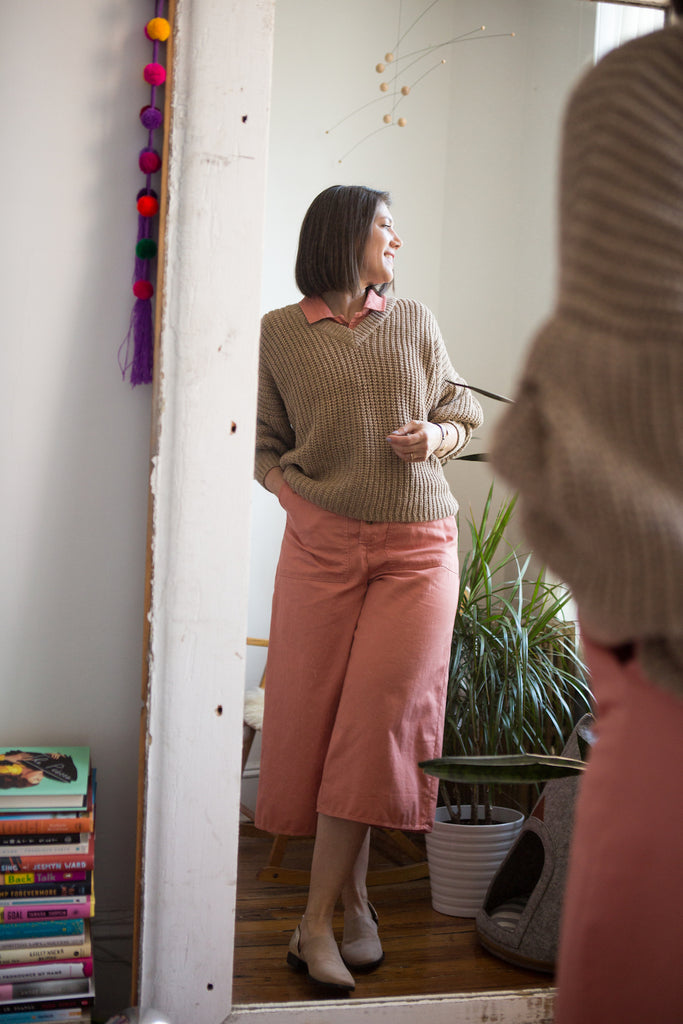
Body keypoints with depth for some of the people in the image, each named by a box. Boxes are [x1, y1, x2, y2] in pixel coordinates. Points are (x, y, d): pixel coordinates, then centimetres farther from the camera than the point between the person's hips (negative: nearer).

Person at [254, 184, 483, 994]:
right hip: (322, 545, -1)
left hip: (418, 547, 1)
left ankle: (315, 924, -1)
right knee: (317, 720, 0)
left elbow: (462, 412, 18)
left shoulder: (416, 322, 11)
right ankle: (354, 901, 18)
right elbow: (261, 442, 10)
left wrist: (439, 436, -3)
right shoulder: (280, 333, 5)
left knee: (376, 722, -8)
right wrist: (289, 496, -6)